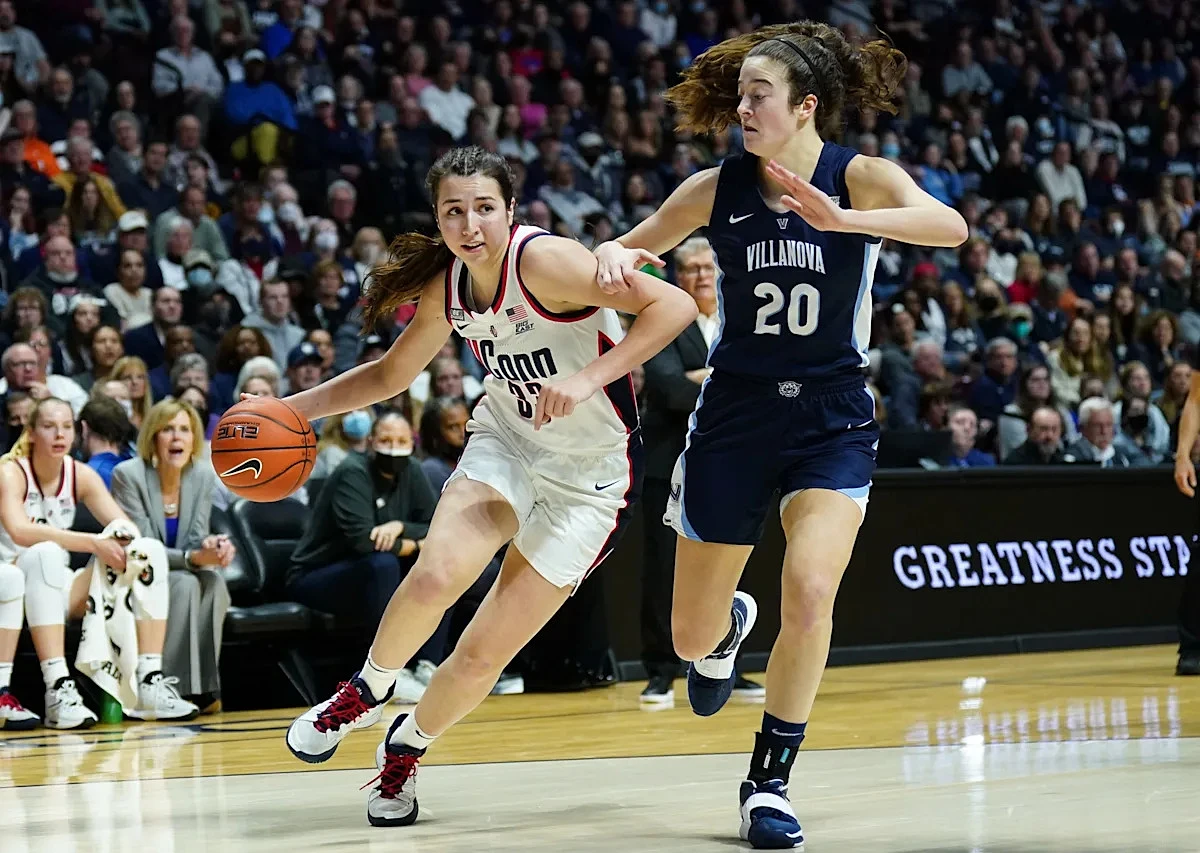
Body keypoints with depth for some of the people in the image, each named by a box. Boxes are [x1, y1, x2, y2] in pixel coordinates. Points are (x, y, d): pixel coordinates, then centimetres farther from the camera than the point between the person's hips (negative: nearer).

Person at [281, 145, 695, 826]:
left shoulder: (543, 260, -23)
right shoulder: (447, 286, -3)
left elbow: (674, 306, -28)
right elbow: (392, 374, 15)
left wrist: (589, 379, -35)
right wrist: (287, 409, 6)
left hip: (591, 475, -4)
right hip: (507, 443, 4)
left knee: (482, 656, -6)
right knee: (435, 575, -26)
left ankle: (410, 745, 24)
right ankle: (367, 693, 2)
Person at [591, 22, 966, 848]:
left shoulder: (860, 176, -10)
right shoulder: (717, 189, -2)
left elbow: (948, 227, -30)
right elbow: (627, 252, 11)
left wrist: (841, 220, -45)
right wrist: (614, 255, -14)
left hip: (832, 417, -3)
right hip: (735, 414, 3)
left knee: (810, 594, -24)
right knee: (692, 636, 8)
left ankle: (771, 780, -4)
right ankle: (730, 627, 48)